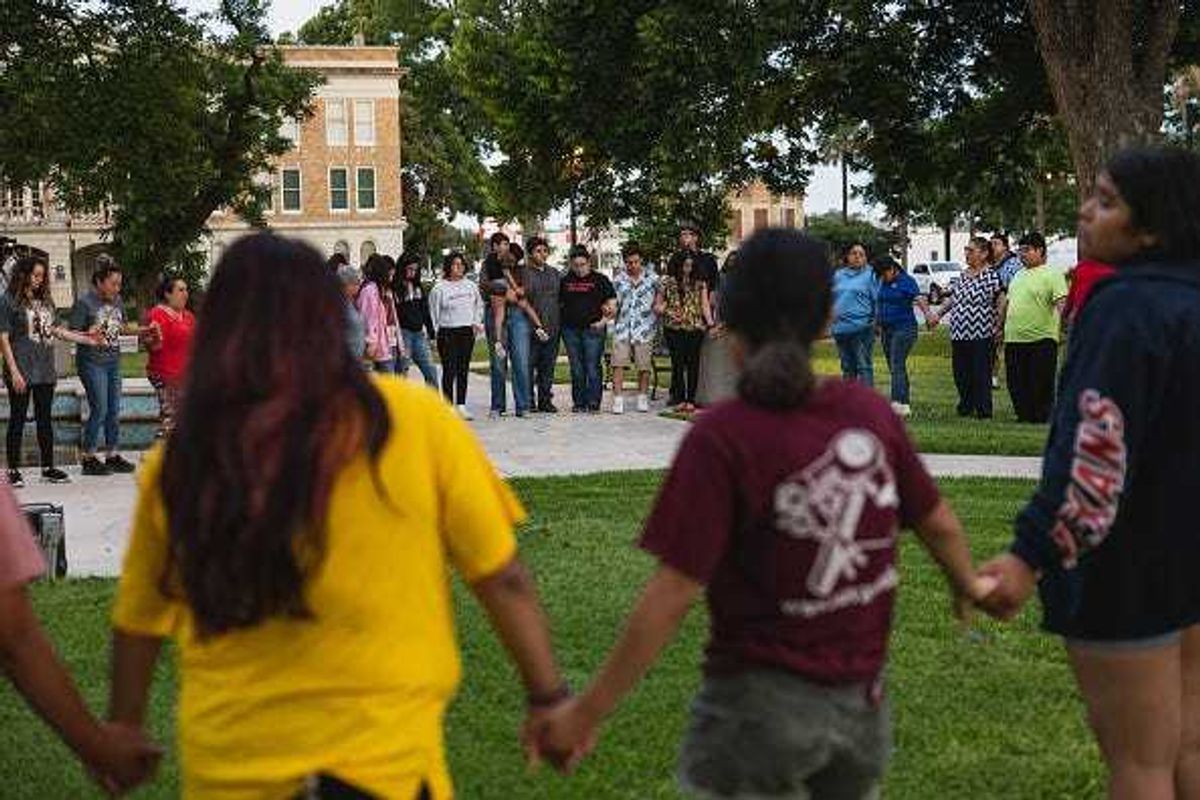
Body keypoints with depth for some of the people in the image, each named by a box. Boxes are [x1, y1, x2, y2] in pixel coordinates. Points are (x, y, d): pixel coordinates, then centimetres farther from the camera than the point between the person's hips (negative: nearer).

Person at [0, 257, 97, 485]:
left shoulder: (45, 301, 13)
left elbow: (55, 330, 18)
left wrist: (87, 340, 11)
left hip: (45, 371, 6)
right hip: (22, 370, -6)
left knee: (45, 419, 11)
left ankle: (48, 467, 18)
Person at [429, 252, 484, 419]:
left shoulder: (470, 286, 10)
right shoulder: (439, 289, -5)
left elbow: (479, 305, 23)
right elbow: (434, 314, 0)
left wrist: (477, 322, 11)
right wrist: (438, 333, -2)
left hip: (467, 332, 4)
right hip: (448, 333, -4)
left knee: (463, 370, 6)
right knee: (449, 371, -6)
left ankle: (461, 405, 12)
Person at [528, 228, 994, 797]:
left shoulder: (722, 437, -17)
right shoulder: (870, 412, -3)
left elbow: (672, 595, -19)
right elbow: (937, 523, 10)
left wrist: (588, 710, -13)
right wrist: (967, 584, 32)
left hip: (761, 701, -5)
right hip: (863, 701, 6)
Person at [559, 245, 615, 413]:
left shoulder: (600, 280, 5)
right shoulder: (565, 281, 13)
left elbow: (612, 304, 5)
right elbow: (559, 303, 22)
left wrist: (604, 321, -6)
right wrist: (561, 322, 9)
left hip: (593, 329, -3)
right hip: (570, 330, 3)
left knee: (592, 368, -7)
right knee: (576, 369, 4)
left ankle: (592, 403, -2)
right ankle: (578, 402, 10)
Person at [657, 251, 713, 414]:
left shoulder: (700, 283, 11)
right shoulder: (668, 282, 6)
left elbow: (705, 304, 4)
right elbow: (658, 305, 8)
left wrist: (709, 321, -11)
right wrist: (669, 312, -11)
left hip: (695, 328, 1)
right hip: (674, 329, -1)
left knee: (693, 363, 0)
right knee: (678, 363, -4)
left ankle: (690, 400, 6)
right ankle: (679, 399, 2)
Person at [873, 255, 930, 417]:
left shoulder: (907, 281, -7)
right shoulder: (883, 282, 13)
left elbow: (919, 299, -18)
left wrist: (927, 313, -35)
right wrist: (879, 327, 23)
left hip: (904, 328, -8)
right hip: (886, 330, 8)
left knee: (897, 366, -17)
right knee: (894, 368, 8)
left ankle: (898, 403, -25)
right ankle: (905, 404, 14)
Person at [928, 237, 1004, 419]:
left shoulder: (991, 276, -8)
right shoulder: (964, 275, 15)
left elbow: (1002, 301, -11)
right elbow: (954, 298, 27)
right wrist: (938, 314, 29)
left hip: (980, 335, -7)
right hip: (959, 334, 7)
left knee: (980, 375, -4)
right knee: (961, 374, 9)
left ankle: (984, 410, 5)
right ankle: (966, 407, 21)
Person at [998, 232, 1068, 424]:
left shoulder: (1052, 275, -4)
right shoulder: (1018, 276, 20)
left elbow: (1061, 303, -13)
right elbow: (1007, 303, 26)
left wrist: (1059, 325, -27)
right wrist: (1000, 326, 24)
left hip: (1041, 340, -7)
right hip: (1013, 339, 7)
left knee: (1041, 386, -3)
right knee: (1016, 384, 10)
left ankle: (1042, 419, 5)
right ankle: (1024, 417, 20)